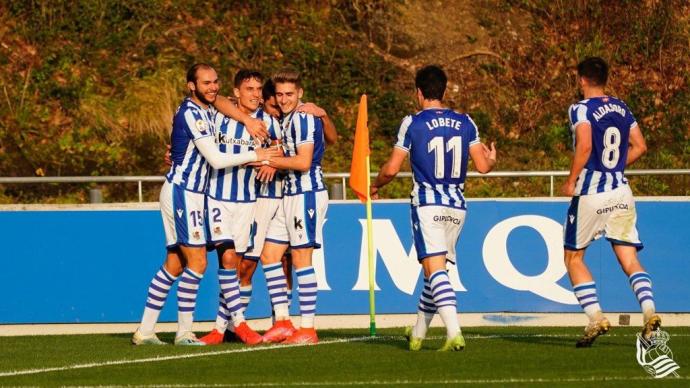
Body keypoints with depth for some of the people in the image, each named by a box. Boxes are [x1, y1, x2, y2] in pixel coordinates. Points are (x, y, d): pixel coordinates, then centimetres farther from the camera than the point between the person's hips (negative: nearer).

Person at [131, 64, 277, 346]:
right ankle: (184, 332, -5)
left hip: (190, 194, 10)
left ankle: (145, 331, 12)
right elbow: (216, 159, -19)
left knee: (174, 265, 10)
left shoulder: (208, 111, 13)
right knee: (197, 262, -10)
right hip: (182, 193, -10)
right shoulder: (191, 113, -16)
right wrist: (255, 156, -12)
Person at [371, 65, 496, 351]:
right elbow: (482, 166, 6)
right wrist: (492, 160, 30)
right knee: (436, 269, 16)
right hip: (457, 205, 5)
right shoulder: (465, 123, 7)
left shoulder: (412, 123, -4)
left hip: (427, 204, -5)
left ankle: (454, 333, -28)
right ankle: (418, 333, 28)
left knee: (434, 269, -11)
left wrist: (375, 186, 17)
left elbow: (392, 168, -3)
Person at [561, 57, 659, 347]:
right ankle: (649, 311, -19)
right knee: (629, 259, 3)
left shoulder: (581, 109, -8)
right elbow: (639, 147, 13)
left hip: (590, 193, -5)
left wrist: (571, 181, -13)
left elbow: (585, 146, -22)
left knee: (573, 257, 10)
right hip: (621, 191, 5)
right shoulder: (622, 108, 11)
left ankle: (596, 318, -1)